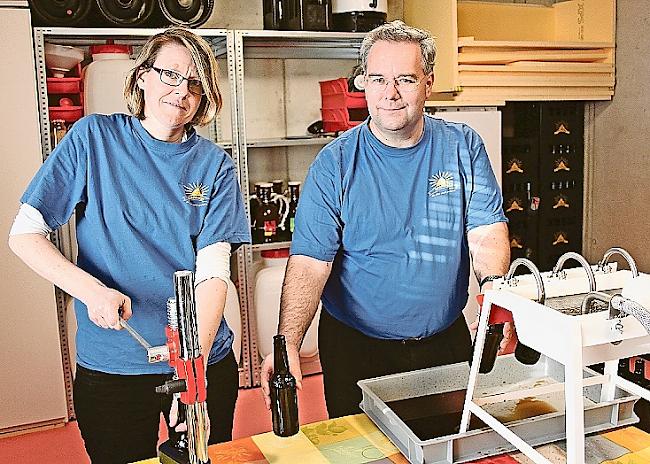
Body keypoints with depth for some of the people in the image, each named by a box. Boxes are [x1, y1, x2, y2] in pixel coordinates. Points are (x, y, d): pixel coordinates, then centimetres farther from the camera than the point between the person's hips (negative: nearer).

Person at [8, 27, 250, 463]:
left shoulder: (214, 165, -4)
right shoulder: (94, 137, -5)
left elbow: (213, 272, -13)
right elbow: (24, 234, -5)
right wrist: (91, 290, -22)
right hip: (109, 367, -1)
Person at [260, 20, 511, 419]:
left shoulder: (464, 147, -2)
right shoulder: (335, 163, -10)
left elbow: (487, 232, -9)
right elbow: (310, 261, -16)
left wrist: (494, 285, -30)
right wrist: (288, 342, -30)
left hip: (446, 341, 3)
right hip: (355, 348, -2)